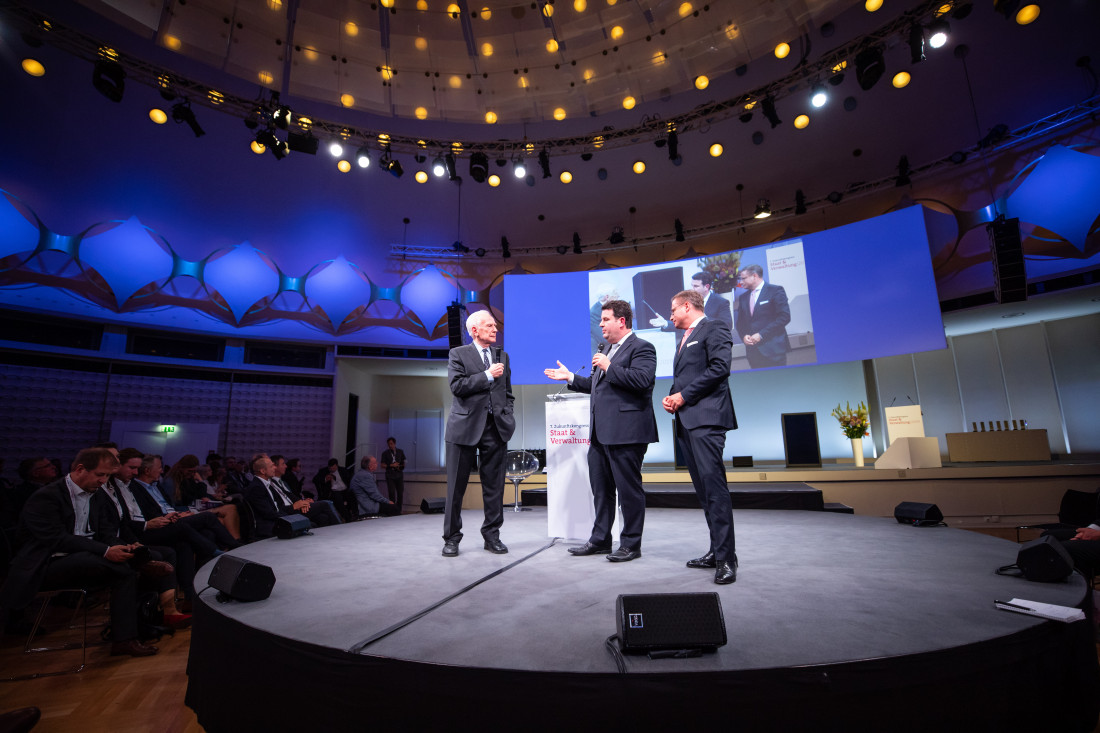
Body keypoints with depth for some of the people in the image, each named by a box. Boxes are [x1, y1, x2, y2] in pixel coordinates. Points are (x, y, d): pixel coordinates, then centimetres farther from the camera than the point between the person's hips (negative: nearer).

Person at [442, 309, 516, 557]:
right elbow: (456, 386, -11)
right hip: (465, 426, -3)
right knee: (456, 485, 4)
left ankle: (492, 535, 19)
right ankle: (451, 537, 16)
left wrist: (507, 416, 7)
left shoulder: (502, 356, 16)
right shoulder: (458, 354, 3)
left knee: (494, 485, 7)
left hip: (495, 427, 4)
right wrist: (488, 375, -11)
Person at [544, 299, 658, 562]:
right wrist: (570, 377, 21)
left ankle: (631, 544, 17)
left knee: (629, 489, 2)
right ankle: (600, 540, 28)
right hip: (601, 433, 10)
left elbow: (642, 379, -24)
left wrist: (609, 367, -18)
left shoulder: (641, 347, -7)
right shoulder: (608, 351, 21)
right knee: (601, 489, 15)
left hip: (626, 432, -9)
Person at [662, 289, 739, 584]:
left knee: (713, 484, -13)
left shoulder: (714, 328, 0)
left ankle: (726, 557, -8)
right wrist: (670, 397, 7)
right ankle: (717, 551, 16)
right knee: (703, 488, 9)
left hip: (706, 417, -9)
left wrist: (683, 395, -13)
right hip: (686, 420, 9)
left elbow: (719, 368, -14)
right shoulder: (685, 339, 27)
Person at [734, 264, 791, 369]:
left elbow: (784, 317, -10)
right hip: (753, 351, 5)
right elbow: (740, 322, 19)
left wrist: (761, 335, -14)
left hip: (773, 349, -5)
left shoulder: (775, 290, -1)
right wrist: (743, 336, -3)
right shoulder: (743, 297, 17)